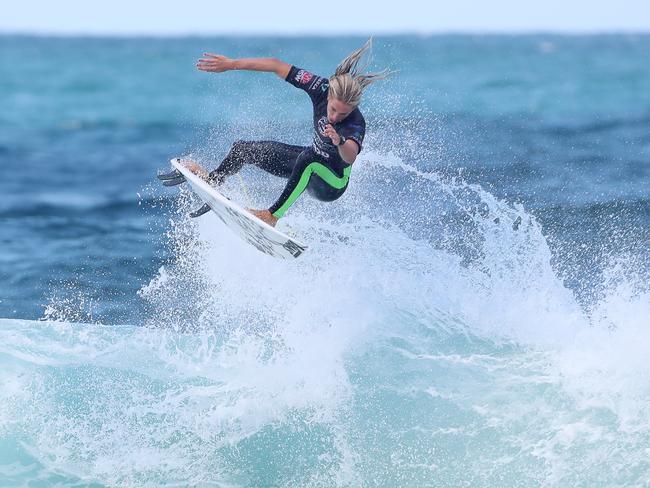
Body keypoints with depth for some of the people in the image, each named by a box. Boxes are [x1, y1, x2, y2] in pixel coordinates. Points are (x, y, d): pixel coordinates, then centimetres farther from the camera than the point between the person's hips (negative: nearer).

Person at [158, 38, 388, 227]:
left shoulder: (355, 125, -36)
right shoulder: (321, 88, -22)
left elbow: (351, 156, -56)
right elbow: (277, 66, -16)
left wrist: (340, 142, -78)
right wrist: (231, 64, -17)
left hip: (332, 184, -7)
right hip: (309, 166, 7)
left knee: (308, 158, -40)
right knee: (244, 149, 9)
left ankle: (273, 216, -35)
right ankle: (212, 182, 36)